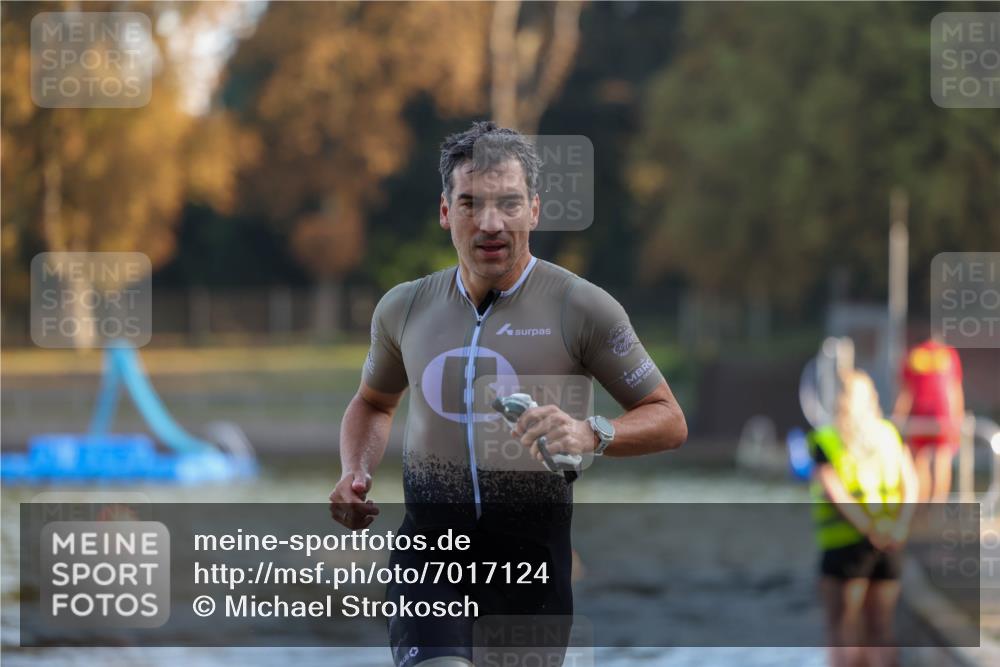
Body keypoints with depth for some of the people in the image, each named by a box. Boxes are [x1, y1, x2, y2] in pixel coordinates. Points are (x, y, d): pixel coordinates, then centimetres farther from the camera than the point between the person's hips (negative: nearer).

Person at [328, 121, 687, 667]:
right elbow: (373, 403, 25)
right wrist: (355, 474, 5)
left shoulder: (582, 308, -6)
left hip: (532, 542, -1)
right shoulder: (404, 308, 5)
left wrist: (591, 434, -23)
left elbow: (669, 421, -3)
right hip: (430, 538, 1)